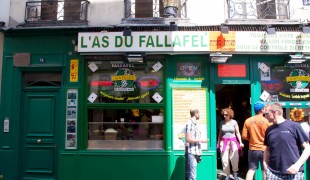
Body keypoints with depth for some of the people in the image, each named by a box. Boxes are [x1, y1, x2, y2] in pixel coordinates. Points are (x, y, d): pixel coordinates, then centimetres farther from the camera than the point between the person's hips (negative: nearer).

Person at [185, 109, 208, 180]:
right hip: (191, 152, -9)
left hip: (195, 152, 9)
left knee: (189, 174, 14)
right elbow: (188, 139, -17)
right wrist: (201, 140, -12)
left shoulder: (195, 124, 14)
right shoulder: (189, 124, -13)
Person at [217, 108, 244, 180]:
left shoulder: (234, 122, 0)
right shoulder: (222, 122, 5)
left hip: (233, 142, -1)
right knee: (224, 160, 1)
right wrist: (218, 142, 8)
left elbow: (237, 133, 2)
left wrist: (240, 142, -5)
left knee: (235, 159, -7)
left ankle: (235, 174, 16)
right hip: (224, 142, 2)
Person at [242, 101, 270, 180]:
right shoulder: (266, 121, -12)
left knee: (251, 170, 9)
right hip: (264, 149, -2)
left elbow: (244, 136, -3)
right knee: (265, 170, 13)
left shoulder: (248, 121, -5)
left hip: (253, 149, 2)